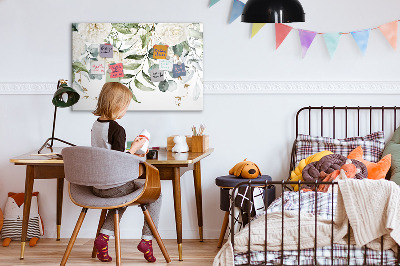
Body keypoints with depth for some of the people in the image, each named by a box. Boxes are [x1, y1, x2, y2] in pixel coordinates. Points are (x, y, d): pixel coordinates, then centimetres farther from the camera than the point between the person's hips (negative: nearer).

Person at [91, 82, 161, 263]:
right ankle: (147, 239, 9)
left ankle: (104, 236, 18)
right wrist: (134, 148, -8)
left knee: (123, 195, 35)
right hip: (114, 186, -8)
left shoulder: (95, 125, 6)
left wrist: (130, 155, 19)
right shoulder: (117, 129, -19)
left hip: (96, 186, 8)